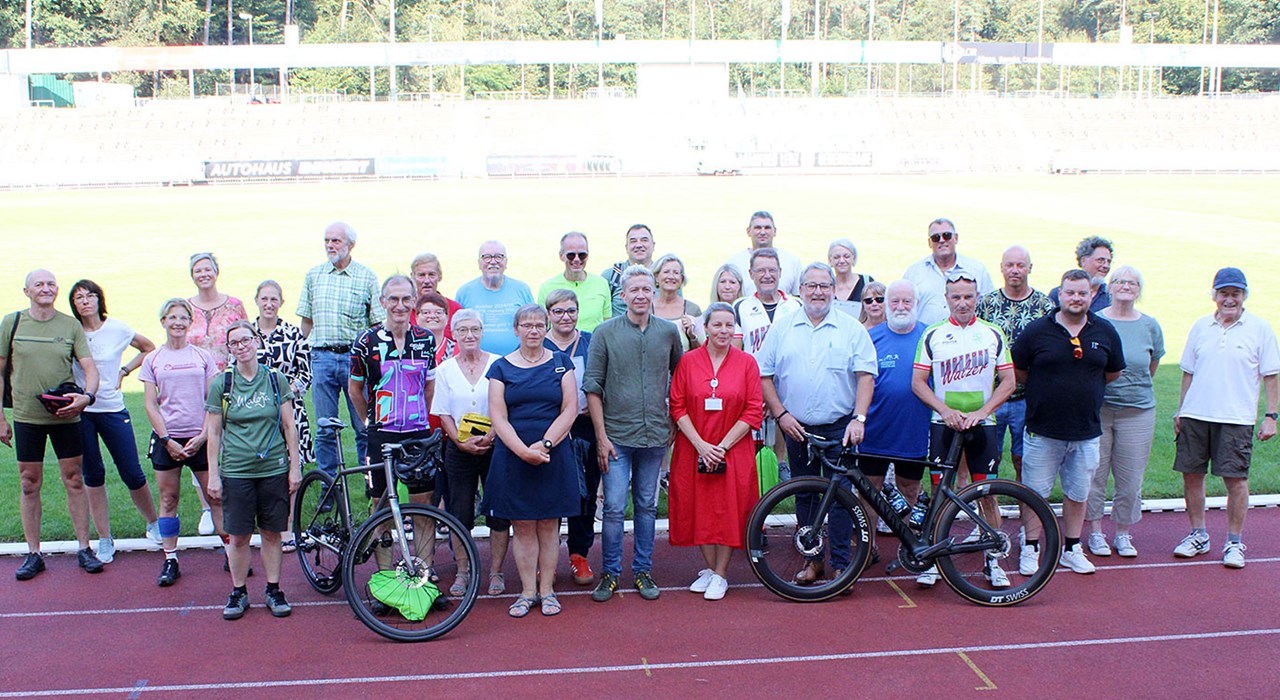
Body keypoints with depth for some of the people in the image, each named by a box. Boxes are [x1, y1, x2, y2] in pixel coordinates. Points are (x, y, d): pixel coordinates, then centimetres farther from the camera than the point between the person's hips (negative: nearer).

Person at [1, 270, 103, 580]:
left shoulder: (71, 325, 0)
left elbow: (90, 368, -2)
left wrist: (87, 396, -22)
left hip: (65, 416, 0)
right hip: (26, 416, 0)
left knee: (74, 480, 5)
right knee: (30, 485, 6)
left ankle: (84, 549, 14)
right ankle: (33, 554, 16)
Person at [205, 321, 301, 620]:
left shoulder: (276, 379, 2)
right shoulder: (221, 385, 1)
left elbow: (289, 427, 5)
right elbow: (213, 433, 3)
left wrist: (295, 466, 1)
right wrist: (213, 475, 0)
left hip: (274, 469, 0)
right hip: (235, 471, 0)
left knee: (271, 533, 7)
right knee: (238, 536, 3)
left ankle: (274, 590, 20)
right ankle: (238, 592, 19)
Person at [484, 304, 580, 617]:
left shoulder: (560, 363, 6)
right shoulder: (501, 367, 5)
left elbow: (570, 409, -1)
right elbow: (498, 417, -2)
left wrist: (545, 444, -12)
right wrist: (523, 450, -14)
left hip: (554, 454, 0)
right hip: (513, 455, 0)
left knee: (548, 524, 5)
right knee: (523, 526, 4)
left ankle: (547, 589, 15)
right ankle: (528, 591, 14)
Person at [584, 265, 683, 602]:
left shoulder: (669, 331, 4)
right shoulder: (605, 332, -3)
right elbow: (593, 387, -3)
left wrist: (674, 421, 12)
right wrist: (601, 437, -7)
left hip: (655, 435, 2)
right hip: (616, 435, -2)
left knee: (647, 506, 11)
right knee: (614, 507, -3)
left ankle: (643, 571, 23)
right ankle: (610, 573, 12)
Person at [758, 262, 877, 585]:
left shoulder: (852, 329, 1)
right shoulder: (782, 329, 5)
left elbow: (866, 375, -3)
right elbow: (764, 376, 5)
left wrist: (859, 418, -13)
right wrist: (781, 414, -5)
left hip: (840, 429, -2)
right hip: (797, 428, 2)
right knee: (804, 496, 10)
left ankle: (841, 564, 7)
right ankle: (813, 559, 22)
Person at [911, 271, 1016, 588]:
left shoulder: (993, 334, 5)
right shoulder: (933, 335, 3)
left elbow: (1008, 381, 3)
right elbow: (918, 382, 1)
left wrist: (980, 412, -10)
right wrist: (946, 410, -13)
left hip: (982, 425, 1)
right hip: (943, 424, 0)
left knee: (986, 493, 1)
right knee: (940, 492, 1)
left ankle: (993, 561, 14)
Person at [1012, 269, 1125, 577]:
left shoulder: (1105, 332, 3)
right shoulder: (1037, 330, -5)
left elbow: (1113, 373, 17)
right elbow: (1019, 371, 4)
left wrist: (1084, 390, 15)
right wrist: (1049, 392, 7)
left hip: (1087, 432, 3)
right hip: (1042, 430, -3)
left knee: (1078, 493, 13)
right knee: (1036, 493, 4)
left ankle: (1071, 549, 27)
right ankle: (1030, 549, 17)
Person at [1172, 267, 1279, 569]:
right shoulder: (1200, 326, 9)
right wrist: (1180, 410, 13)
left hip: (1236, 419, -3)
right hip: (1195, 416, 3)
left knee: (1236, 479, -2)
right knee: (1191, 475, 6)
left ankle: (1234, 543, 12)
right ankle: (1198, 535, 21)